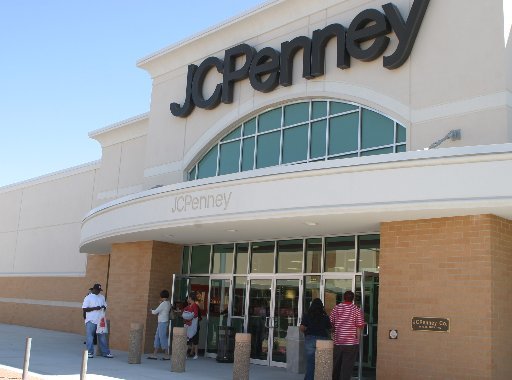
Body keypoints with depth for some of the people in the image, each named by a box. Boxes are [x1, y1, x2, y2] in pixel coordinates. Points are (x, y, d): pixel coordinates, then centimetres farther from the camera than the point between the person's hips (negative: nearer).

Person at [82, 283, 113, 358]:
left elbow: (105, 306, 21)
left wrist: (104, 307, -3)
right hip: (91, 321, -4)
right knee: (90, 337, 1)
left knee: (102, 337, 7)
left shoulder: (102, 297, 13)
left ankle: (106, 352, 11)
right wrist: (95, 308, -17)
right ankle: (90, 352, 9)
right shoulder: (88, 298, -3)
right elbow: (84, 309, -9)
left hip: (100, 320, 4)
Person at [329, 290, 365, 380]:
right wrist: (357, 339, 4)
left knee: (336, 366, 16)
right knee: (347, 367, 0)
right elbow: (359, 327, -7)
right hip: (351, 343, -3)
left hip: (337, 342, 3)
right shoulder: (357, 310, -4)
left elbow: (331, 324, 7)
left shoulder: (336, 309, 3)